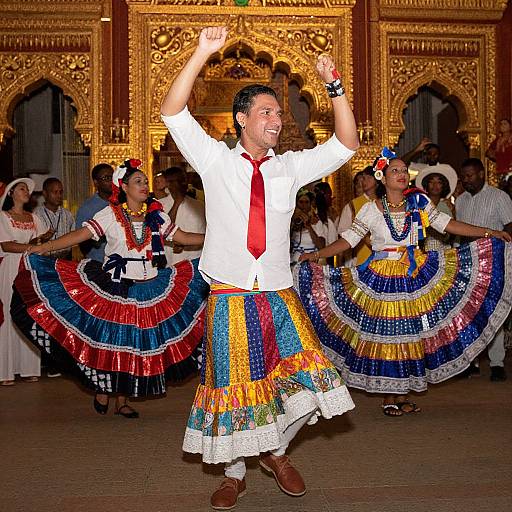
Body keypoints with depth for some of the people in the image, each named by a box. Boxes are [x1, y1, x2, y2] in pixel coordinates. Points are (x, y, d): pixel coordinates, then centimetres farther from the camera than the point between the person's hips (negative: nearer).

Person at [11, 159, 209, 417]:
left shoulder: (156, 215, 8)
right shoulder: (110, 214, -4)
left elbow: (182, 237, 13)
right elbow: (80, 235, -12)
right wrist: (44, 247, -23)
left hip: (150, 289, 3)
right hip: (114, 288, -3)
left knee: (135, 341, 5)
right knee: (110, 339, 0)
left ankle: (122, 400, 17)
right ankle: (102, 390, 23)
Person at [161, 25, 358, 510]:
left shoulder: (290, 166, 11)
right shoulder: (215, 159, 3)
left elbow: (346, 144, 7)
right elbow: (172, 112, -6)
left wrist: (334, 85, -3)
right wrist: (202, 53, -14)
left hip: (280, 298, 3)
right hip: (230, 298, -2)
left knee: (306, 379, -8)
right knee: (232, 386, 5)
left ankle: (276, 449, 20)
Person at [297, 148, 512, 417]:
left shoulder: (419, 202, 4)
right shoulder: (371, 209, -2)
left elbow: (447, 224, 5)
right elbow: (348, 239, -3)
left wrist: (489, 232, 2)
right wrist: (316, 255, -13)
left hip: (416, 275, 2)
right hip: (382, 279, -2)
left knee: (411, 333, 4)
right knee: (385, 334, 1)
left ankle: (403, 393, 18)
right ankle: (388, 396, 15)